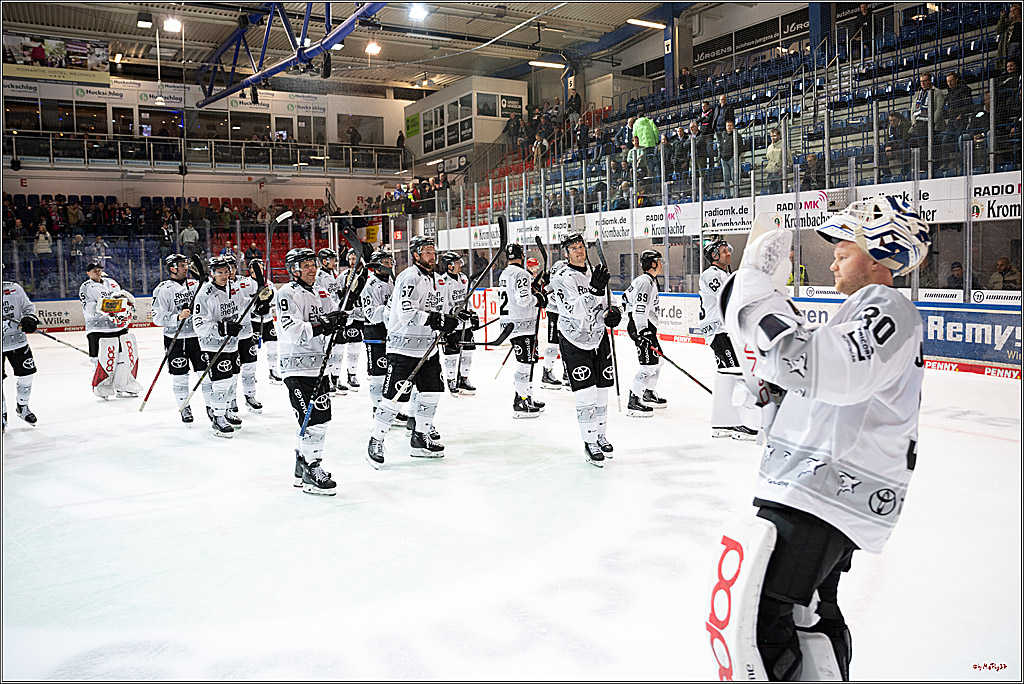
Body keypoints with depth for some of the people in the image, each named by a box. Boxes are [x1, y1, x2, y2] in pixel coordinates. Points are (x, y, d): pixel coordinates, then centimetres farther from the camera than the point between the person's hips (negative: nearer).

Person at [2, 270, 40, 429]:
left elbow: (28, 306, 11)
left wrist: (29, 318, -7)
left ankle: (22, 407, 31)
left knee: (26, 374, 8)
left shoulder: (14, 289, 0)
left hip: (18, 341, 2)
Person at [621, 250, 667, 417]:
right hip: (642, 327, -11)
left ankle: (648, 394, 30)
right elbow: (640, 309, -25)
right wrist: (642, 333, -30)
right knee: (649, 362, -15)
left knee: (658, 359, 18)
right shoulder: (645, 282, -16)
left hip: (647, 326, 11)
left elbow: (626, 297, 27)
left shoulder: (651, 281, 17)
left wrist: (631, 316, 30)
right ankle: (633, 403, -15)